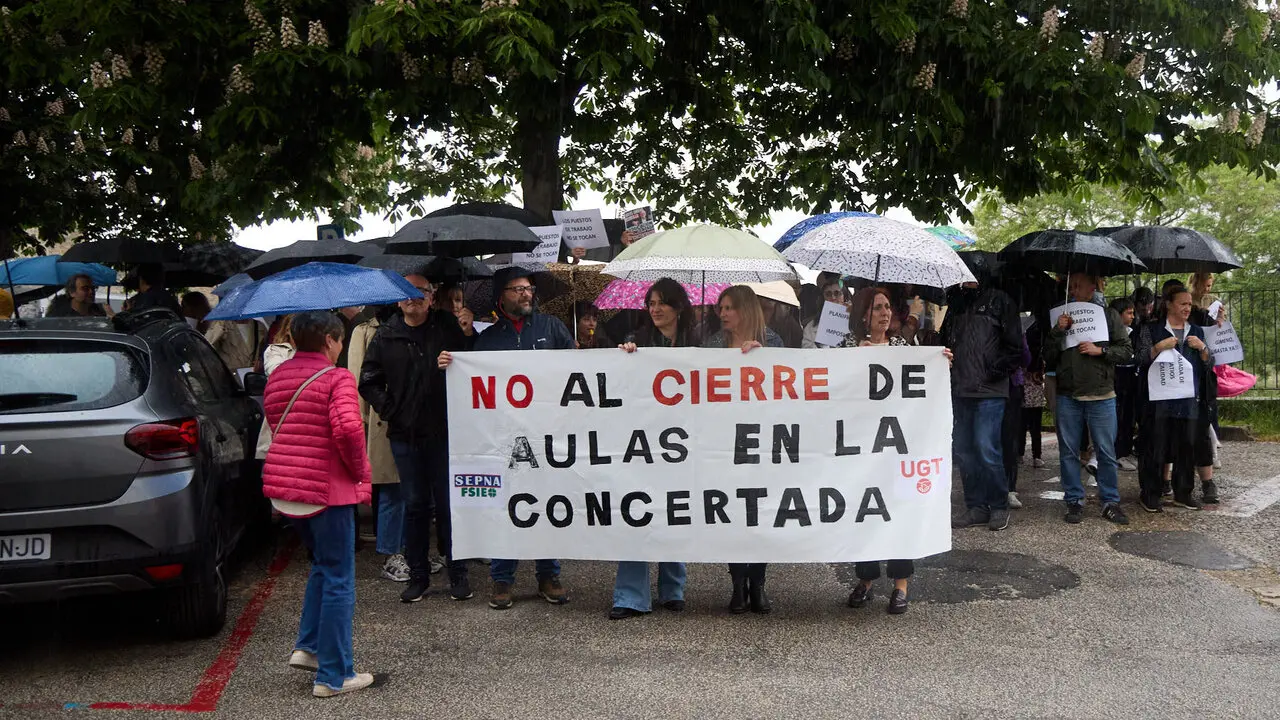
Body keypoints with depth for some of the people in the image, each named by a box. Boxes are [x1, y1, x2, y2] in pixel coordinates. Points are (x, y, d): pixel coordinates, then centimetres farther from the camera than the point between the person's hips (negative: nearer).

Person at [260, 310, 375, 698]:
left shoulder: (277, 377, 12)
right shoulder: (337, 379, -12)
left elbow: (276, 424, 17)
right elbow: (348, 429, -26)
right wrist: (361, 471, -11)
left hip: (282, 483, 8)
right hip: (326, 486, -8)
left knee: (323, 564, 26)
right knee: (338, 579, 2)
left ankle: (307, 647, 25)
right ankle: (333, 676, 7)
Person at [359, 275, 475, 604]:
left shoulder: (449, 326, 0)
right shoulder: (386, 336, 6)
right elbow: (368, 381, 13)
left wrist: (469, 336, -16)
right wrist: (388, 409, 1)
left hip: (444, 432, -2)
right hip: (405, 434, 2)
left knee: (448, 503, 5)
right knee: (414, 505, 10)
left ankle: (458, 572, 17)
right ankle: (418, 574, 21)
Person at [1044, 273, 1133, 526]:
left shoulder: (1108, 315, 7)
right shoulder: (1061, 317, 13)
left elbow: (1127, 350, 3)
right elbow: (1049, 357, 8)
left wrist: (1100, 350, -12)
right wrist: (1057, 332, -6)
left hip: (1101, 395, -2)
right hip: (1067, 396, 2)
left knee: (1106, 452, 1)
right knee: (1068, 452, 5)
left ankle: (1110, 502, 11)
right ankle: (1074, 501, 14)